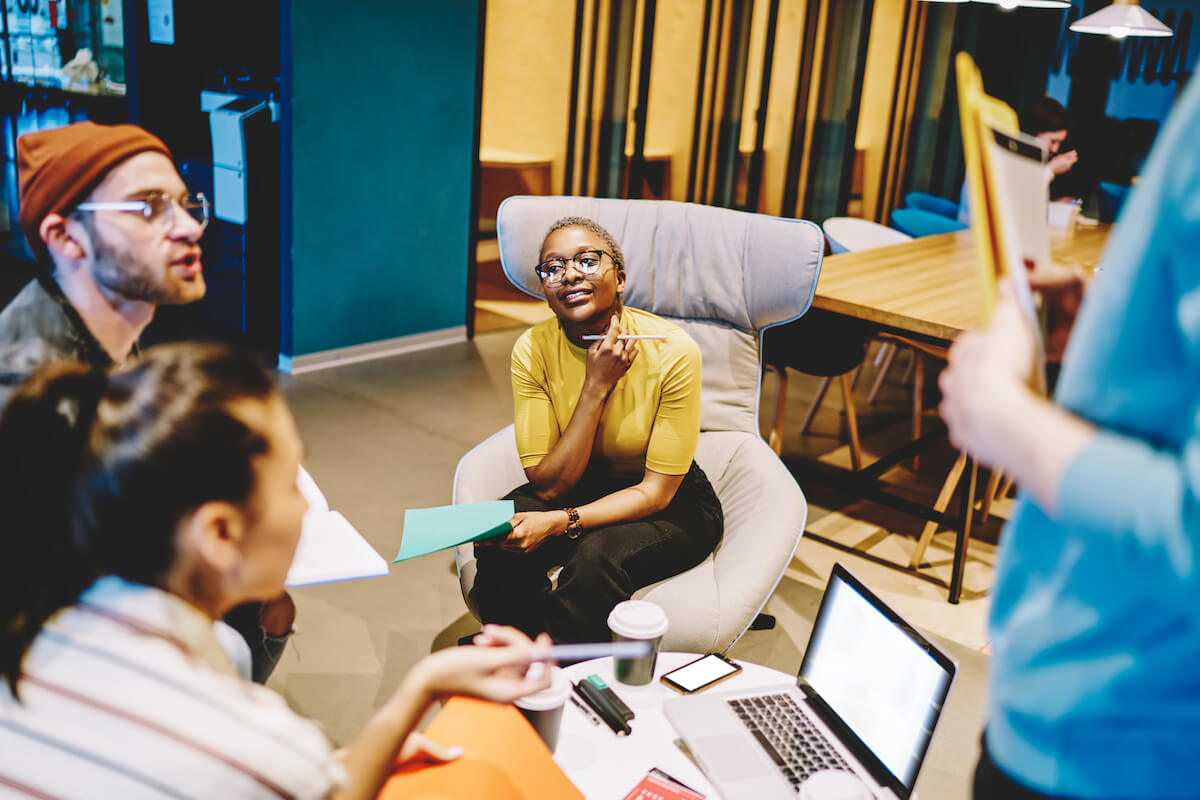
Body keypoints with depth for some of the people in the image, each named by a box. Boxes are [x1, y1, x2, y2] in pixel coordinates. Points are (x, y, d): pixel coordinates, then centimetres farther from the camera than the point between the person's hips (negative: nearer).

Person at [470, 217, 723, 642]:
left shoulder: (672, 350, -23)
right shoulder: (532, 349, -14)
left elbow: (656, 491, -18)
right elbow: (550, 485, -16)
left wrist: (559, 523, -32)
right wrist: (596, 387, -27)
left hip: (671, 507, -2)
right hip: (577, 489, 3)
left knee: (598, 555, -32)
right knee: (500, 538, -25)